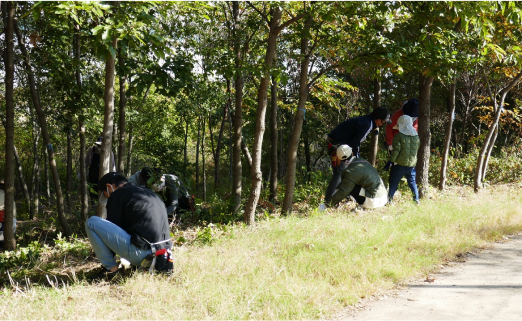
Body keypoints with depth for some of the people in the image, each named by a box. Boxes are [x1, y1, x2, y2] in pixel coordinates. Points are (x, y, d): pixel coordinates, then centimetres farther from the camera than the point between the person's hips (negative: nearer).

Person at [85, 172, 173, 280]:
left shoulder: (117, 194, 3)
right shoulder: (150, 193, 25)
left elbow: (112, 228, 4)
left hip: (141, 252, -8)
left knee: (92, 223, 0)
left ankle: (111, 269, 2)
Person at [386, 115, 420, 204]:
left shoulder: (399, 136, -9)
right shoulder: (416, 137, 8)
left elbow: (396, 150, -14)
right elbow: (416, 150, 16)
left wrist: (391, 160, -10)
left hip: (400, 163, -5)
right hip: (412, 164, 5)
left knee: (394, 182, 3)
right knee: (412, 181, 16)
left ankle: (389, 199, 1)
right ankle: (416, 198, 15)